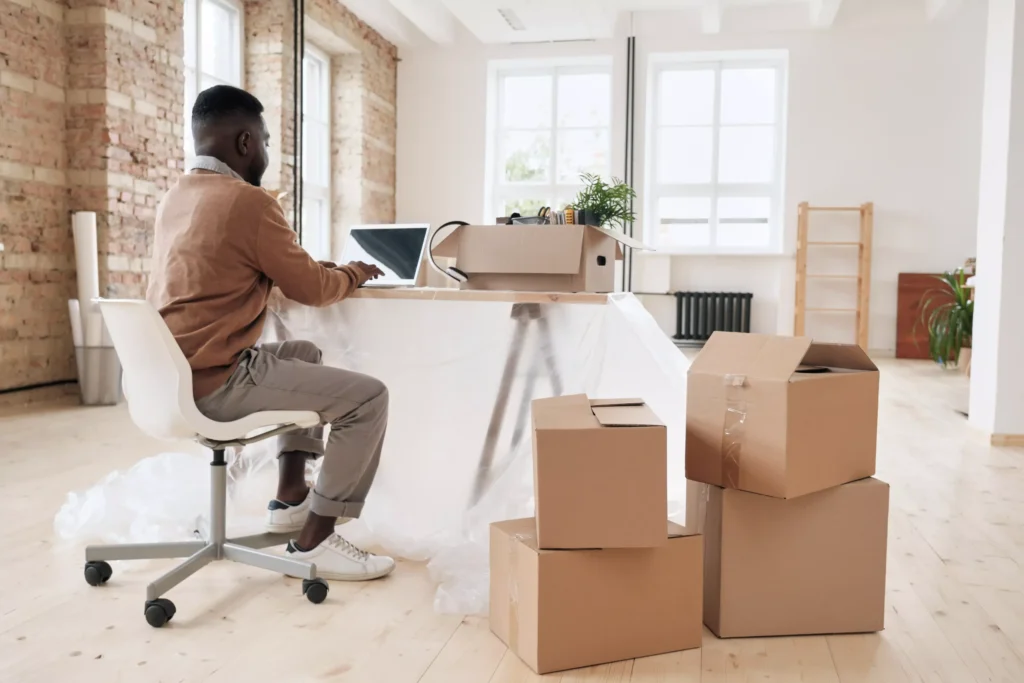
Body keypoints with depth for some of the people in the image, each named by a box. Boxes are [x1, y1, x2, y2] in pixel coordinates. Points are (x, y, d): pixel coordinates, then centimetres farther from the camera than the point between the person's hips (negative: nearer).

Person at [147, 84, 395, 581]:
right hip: (213, 381, -10)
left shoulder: (175, 197, 13)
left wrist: (329, 270, 22)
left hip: (174, 374, 10)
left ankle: (290, 498, 27)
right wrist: (355, 273, 14)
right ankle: (314, 540, -1)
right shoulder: (247, 200, -14)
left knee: (304, 355, 29)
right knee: (368, 397, -6)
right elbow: (310, 289, -7)